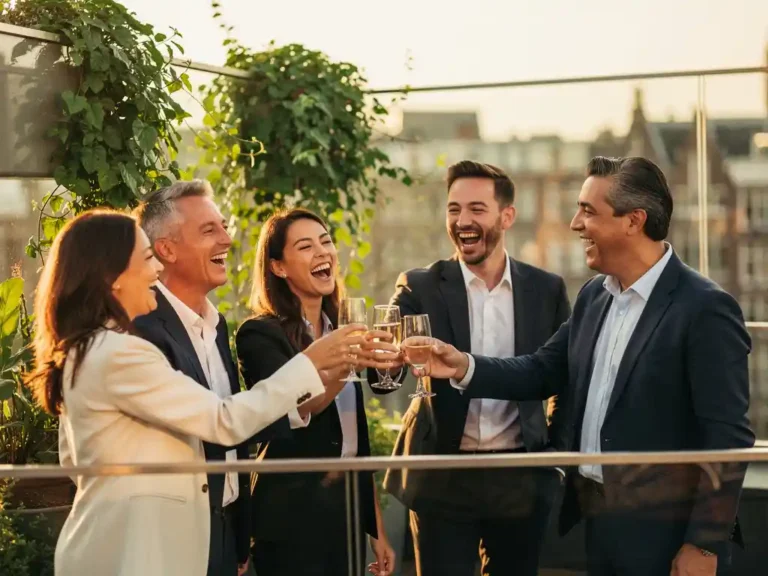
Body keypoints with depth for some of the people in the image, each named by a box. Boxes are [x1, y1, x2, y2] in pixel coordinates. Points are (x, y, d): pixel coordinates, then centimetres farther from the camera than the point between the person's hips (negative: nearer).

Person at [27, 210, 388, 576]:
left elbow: (72, 459, 19)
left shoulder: (83, 352, 10)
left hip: (119, 542, 10)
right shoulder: (120, 353, -20)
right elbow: (226, 422, -20)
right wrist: (309, 362, -14)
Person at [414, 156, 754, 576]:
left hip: (665, 531, -7)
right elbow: (544, 371, 12)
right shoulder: (594, 295, 8)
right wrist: (465, 368, -5)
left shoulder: (704, 308, -15)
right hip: (598, 518, 8)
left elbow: (729, 438, -16)